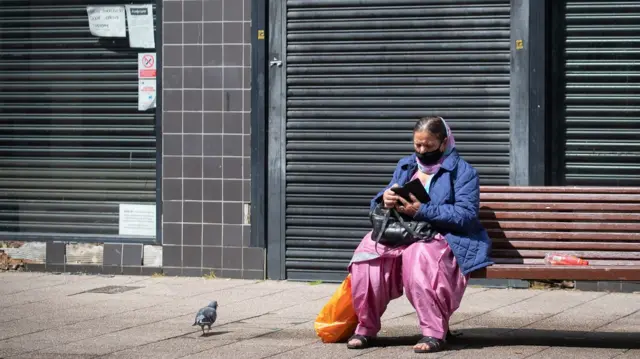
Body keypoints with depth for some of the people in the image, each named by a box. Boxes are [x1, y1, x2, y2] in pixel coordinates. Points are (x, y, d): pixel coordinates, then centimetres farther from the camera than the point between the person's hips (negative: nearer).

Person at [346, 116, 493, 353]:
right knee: (369, 250, -25)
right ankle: (366, 327, -19)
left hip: (444, 239, -5)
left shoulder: (463, 171, 1)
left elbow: (466, 215, -14)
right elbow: (377, 207, 18)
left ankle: (434, 332, -34)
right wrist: (385, 200, -9)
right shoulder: (405, 166, 20)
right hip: (403, 236, 5)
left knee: (419, 255, -39)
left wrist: (421, 210, -21)